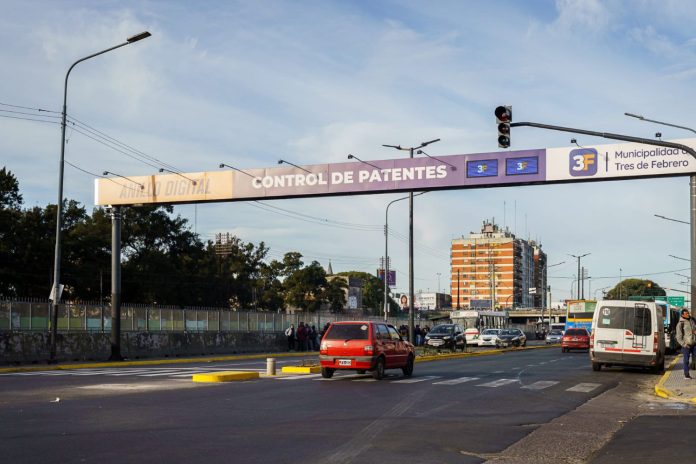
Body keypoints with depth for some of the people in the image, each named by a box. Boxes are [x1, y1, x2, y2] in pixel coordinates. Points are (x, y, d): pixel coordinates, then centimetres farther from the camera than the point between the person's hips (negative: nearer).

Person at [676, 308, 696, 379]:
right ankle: (686, 374, 9)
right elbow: (679, 337, -6)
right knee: (686, 360, 1)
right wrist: (684, 344, -14)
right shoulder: (680, 324, -6)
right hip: (686, 345, -4)